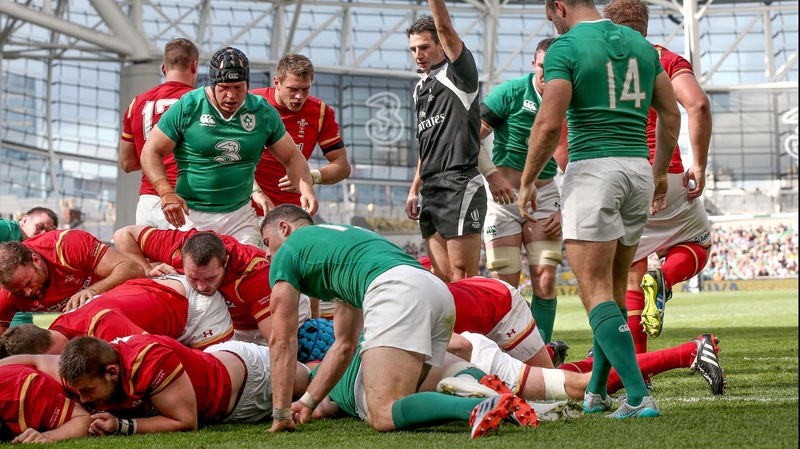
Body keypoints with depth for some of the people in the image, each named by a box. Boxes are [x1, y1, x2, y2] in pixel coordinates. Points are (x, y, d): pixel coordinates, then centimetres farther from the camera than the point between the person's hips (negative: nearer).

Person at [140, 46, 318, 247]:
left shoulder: (263, 112, 3)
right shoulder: (187, 108, -5)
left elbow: (292, 157, 10)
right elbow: (151, 152, -2)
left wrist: (306, 190, -9)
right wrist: (167, 193, -18)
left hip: (240, 216, 2)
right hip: (191, 215, -2)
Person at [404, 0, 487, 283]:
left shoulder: (459, 74, 0)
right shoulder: (420, 87, 22)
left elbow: (445, 29, -15)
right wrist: (415, 189, 23)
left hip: (460, 186, -8)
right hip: (430, 191, 8)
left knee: (462, 279, -11)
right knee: (444, 279, 5)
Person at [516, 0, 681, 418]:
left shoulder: (566, 48, -7)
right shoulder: (640, 43, 13)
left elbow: (549, 124, -15)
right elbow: (670, 114, 15)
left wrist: (526, 181, -3)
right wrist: (660, 172, 25)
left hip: (592, 168, -7)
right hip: (639, 168, 7)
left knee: (596, 292, -6)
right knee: (615, 287, 16)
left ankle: (639, 396, -16)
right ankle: (596, 392, 28)